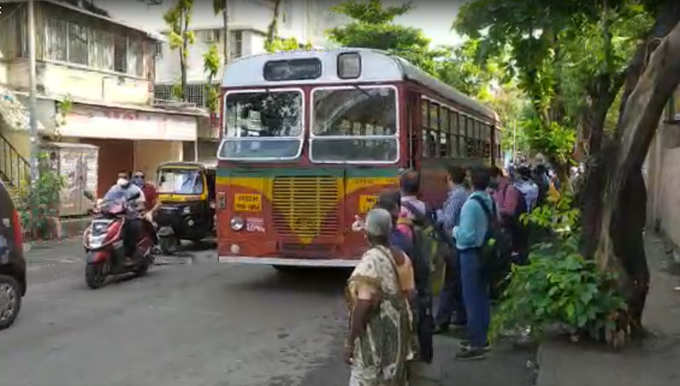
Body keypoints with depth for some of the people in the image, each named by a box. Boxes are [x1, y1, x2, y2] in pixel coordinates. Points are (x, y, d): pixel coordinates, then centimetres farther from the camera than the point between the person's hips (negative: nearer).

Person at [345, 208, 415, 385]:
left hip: (376, 335, -8)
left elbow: (363, 304, -22)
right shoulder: (400, 257, 5)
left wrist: (350, 341, -17)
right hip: (398, 331, 8)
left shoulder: (371, 259, -18)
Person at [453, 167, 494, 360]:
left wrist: (455, 230, -6)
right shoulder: (490, 201, 2)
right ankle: (481, 338, 29)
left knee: (472, 299, -2)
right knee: (482, 296, 16)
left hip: (471, 254, -8)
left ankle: (475, 345, 3)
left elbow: (466, 236, -24)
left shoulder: (471, 204, -21)